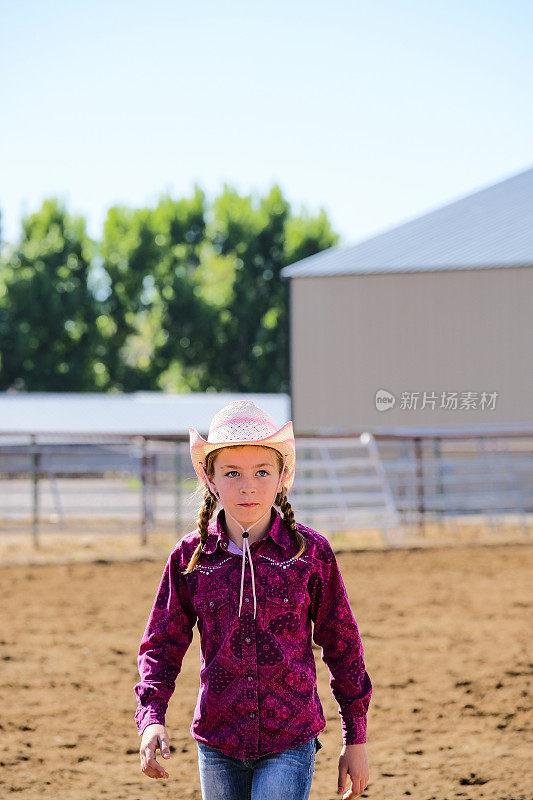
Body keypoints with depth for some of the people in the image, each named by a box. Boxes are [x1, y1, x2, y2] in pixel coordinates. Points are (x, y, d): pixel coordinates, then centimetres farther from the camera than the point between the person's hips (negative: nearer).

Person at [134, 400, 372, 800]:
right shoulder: (190, 557, 0)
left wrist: (356, 740, 7)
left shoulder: (311, 552, -4)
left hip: (291, 741, -3)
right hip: (218, 745, 3)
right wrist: (151, 717, -11)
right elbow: (161, 645, 6)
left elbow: (342, 646, 4)